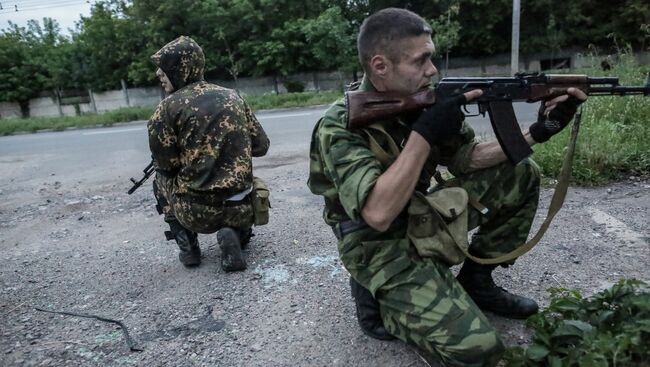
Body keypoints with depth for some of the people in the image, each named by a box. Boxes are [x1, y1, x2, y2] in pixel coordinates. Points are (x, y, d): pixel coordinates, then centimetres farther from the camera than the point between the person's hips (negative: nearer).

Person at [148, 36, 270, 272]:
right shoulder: (233, 97, 5)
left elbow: (165, 163, -4)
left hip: (197, 211, -2)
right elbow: (261, 146, 9)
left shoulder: (169, 107, -7)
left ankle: (188, 246, 16)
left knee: (161, 179, 27)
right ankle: (235, 235, 7)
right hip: (242, 209, 3)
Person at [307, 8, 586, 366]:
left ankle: (475, 281, 13)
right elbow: (379, 214, -34)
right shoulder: (340, 127, -23)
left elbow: (469, 158, 4)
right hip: (381, 245, -7)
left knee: (520, 175, 2)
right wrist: (424, 134, -31)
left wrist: (538, 131, -8)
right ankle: (378, 296, 3)